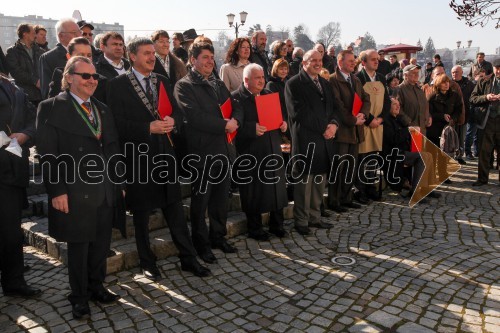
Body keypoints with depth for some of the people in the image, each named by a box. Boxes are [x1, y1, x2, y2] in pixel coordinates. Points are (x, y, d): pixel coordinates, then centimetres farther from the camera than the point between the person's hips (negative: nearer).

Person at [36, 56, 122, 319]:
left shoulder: (102, 109, 13)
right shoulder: (51, 108, -5)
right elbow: (48, 155, -10)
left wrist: (118, 183, 11)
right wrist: (57, 191, -14)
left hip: (105, 189, 5)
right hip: (75, 192, -5)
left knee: (101, 244, 13)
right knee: (78, 246, 8)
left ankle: (96, 287, 33)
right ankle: (79, 297, 25)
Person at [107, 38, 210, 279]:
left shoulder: (162, 82, 11)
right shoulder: (118, 85, -5)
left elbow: (177, 112, 10)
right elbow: (118, 124, -13)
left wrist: (173, 121, -12)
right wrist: (149, 127, -21)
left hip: (165, 155, 4)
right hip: (138, 157, -4)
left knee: (175, 211, 9)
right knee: (141, 214, 10)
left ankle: (188, 259, 20)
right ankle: (147, 263, 26)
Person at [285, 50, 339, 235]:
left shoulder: (325, 83, 19)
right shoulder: (294, 84, -6)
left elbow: (333, 107, 17)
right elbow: (299, 113, -15)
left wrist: (333, 124, -4)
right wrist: (323, 128, -13)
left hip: (325, 140, 7)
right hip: (305, 141, -7)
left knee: (320, 182, 12)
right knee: (304, 182, 0)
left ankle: (315, 217, 25)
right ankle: (301, 221, 13)